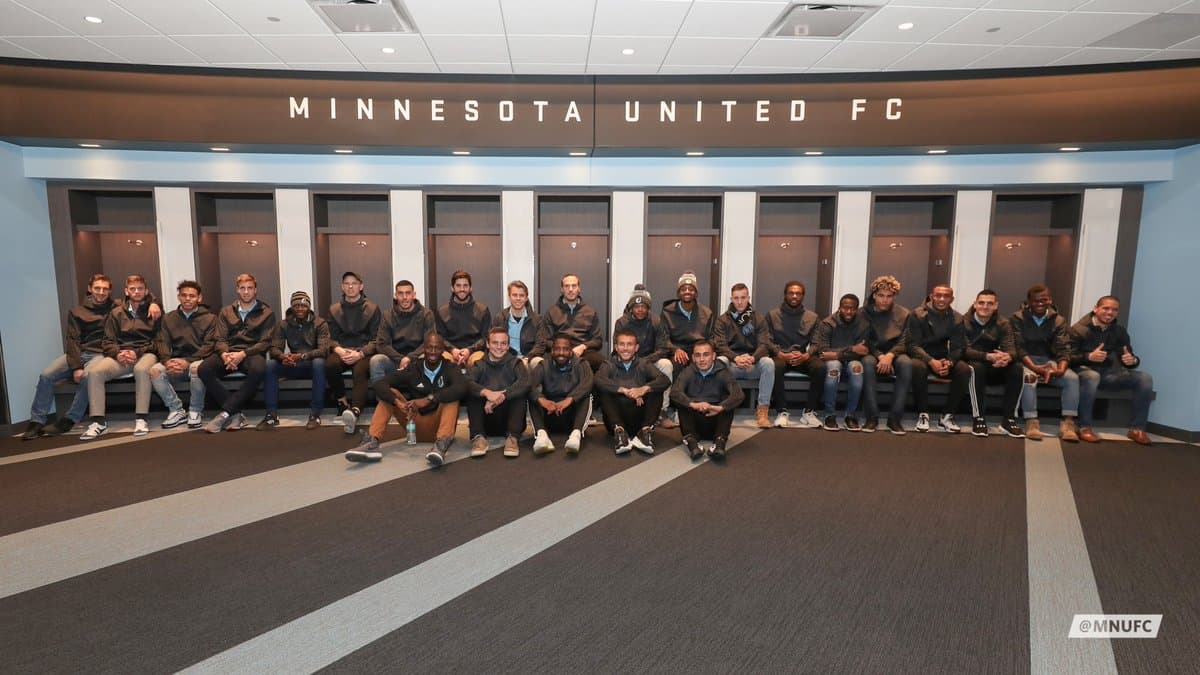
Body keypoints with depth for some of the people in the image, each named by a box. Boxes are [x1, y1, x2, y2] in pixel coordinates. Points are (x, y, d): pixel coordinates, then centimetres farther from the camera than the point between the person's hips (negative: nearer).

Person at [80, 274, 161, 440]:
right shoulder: (116, 313, 17)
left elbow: (158, 340, 2)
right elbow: (107, 341, 13)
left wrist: (138, 352, -13)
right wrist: (118, 353, -9)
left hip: (146, 353, -3)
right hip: (120, 355, 4)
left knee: (141, 369, -38)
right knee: (94, 372, -25)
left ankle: (141, 419, -32)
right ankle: (98, 421, -20)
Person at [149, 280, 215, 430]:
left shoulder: (209, 318, 5)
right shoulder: (168, 318, 16)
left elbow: (209, 345, -7)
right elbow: (163, 343, 6)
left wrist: (188, 361, -21)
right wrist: (167, 361, -17)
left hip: (198, 360, -4)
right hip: (175, 361, 4)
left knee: (197, 368, -38)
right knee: (155, 370, -27)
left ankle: (195, 411, -15)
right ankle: (176, 410, -10)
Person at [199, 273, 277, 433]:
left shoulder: (266, 313, 11)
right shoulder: (226, 311, 21)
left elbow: (265, 342, 0)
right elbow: (219, 339, 10)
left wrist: (243, 354, -17)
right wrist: (224, 354, -15)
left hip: (252, 353, -3)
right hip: (228, 353, 3)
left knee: (259, 369, -39)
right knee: (204, 369, -29)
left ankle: (224, 413, -32)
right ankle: (236, 413, -24)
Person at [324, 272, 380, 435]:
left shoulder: (372, 308, 8)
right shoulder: (334, 309, 17)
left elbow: (376, 339, 1)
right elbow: (331, 338, 11)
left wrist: (360, 353, -16)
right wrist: (339, 350, -12)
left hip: (364, 352, -2)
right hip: (341, 351, 3)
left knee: (359, 370, -35)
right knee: (329, 364, -32)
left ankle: (355, 411, -55)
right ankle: (342, 402, -12)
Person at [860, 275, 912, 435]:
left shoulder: (903, 314, 4)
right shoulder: (864, 312, 1)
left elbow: (904, 341, -5)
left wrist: (890, 355, -26)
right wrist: (880, 356, -23)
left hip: (894, 354, 1)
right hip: (872, 354, -1)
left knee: (906, 363, -34)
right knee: (868, 362, -37)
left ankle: (895, 417, -30)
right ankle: (872, 417, -31)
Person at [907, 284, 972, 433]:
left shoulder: (957, 319, 3)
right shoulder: (917, 315, -8)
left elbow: (958, 347, -2)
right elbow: (913, 345, -14)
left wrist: (949, 362, -25)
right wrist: (931, 361, -31)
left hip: (943, 359, 4)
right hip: (921, 357, -4)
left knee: (965, 369, -25)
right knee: (917, 366, -37)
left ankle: (947, 416, -14)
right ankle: (923, 415, -24)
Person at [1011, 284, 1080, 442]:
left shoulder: (1059, 320, 7)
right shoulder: (1018, 318, -2)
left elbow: (1063, 349, -5)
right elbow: (1018, 347, -12)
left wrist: (1061, 369, -27)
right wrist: (1034, 367, -29)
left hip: (1048, 361, 4)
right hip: (1025, 361, -4)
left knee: (1072, 378, -23)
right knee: (1029, 377, -36)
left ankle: (1068, 423, -22)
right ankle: (1031, 422, -34)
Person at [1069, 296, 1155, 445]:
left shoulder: (1120, 331, 14)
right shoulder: (1079, 329, -3)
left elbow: (1130, 358, 11)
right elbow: (1069, 357, -10)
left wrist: (1132, 360, -14)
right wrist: (1089, 357, -28)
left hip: (1111, 373, 6)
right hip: (1085, 370, -5)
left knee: (1145, 378, -18)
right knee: (1092, 376, -41)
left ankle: (1137, 428, -10)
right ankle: (1084, 427, -33)